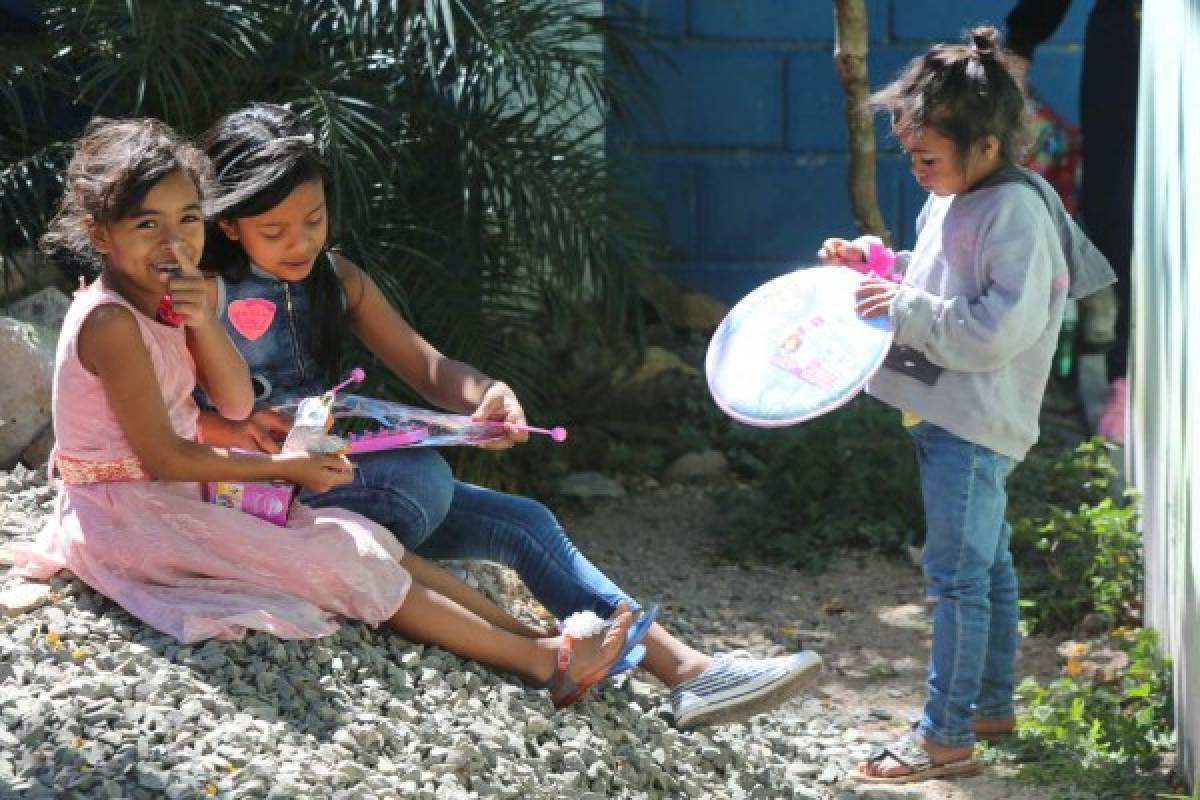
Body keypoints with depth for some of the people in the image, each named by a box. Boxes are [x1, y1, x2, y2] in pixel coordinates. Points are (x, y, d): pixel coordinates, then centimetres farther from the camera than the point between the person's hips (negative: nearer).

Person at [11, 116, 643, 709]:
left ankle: (530, 634, -5)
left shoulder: (159, 303, 7)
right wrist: (285, 469, -10)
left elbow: (236, 404, 4)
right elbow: (162, 456, -20)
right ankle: (541, 661, -14)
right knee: (338, 563, -13)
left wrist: (201, 321, -14)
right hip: (130, 518, -9)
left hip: (178, 502, 9)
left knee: (357, 540, 0)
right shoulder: (111, 321, -21)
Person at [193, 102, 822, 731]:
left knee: (523, 523, -1)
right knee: (418, 478, -34)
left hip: (335, 477, 7)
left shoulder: (338, 280, 13)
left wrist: (483, 395, -10)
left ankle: (685, 668, -3)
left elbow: (423, 365, 11)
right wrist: (229, 429, -30)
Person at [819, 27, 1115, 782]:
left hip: (976, 422, -10)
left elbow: (1000, 328, -25)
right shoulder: (949, 203, 11)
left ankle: (945, 735, -4)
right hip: (948, 412, 10)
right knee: (988, 564, 19)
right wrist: (874, 262, 11)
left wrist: (906, 310, -23)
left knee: (957, 573, -8)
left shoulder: (1015, 212, -19)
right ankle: (992, 704, 30)